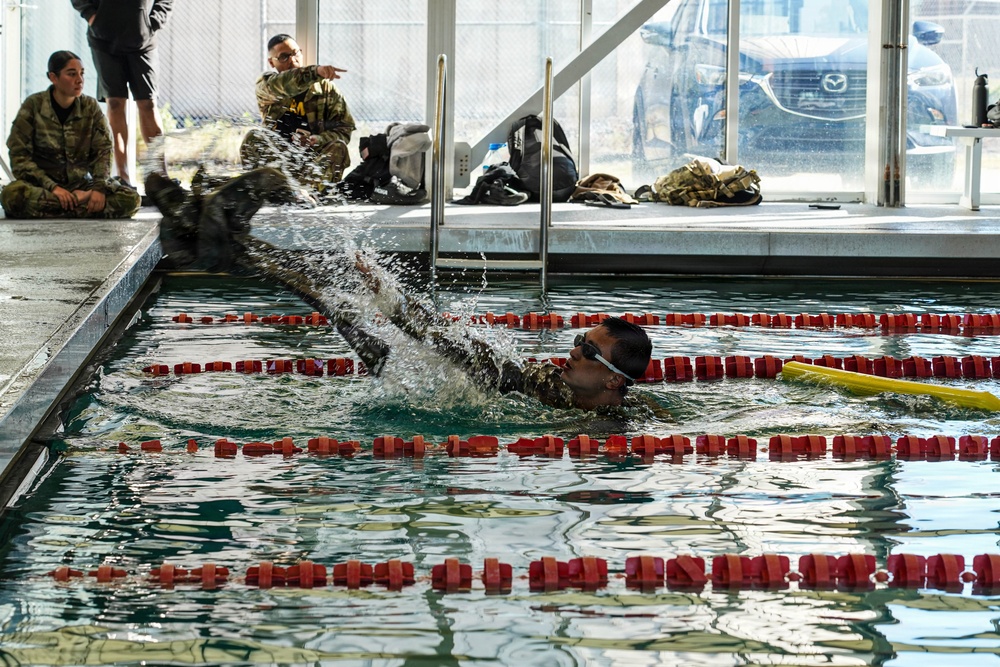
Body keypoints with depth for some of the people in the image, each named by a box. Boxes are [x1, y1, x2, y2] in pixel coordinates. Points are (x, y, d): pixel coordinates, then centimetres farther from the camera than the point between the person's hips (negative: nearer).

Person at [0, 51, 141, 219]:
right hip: (42, 184, -3)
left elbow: (103, 151, -1)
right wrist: (52, 187, -21)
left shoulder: (91, 107, 4)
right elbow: (20, 156, -8)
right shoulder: (33, 106, -5)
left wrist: (100, 187, -20)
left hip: (81, 184, 3)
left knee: (130, 199, -23)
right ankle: (80, 201, -25)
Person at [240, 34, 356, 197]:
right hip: (278, 156, 0)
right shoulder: (265, 85, 4)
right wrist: (315, 72, -40)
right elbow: (281, 85, -22)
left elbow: (345, 128, -1)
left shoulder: (325, 87, 6)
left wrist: (317, 140, -22)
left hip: (315, 156, 0)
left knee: (338, 147, -27)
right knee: (253, 138, -24)